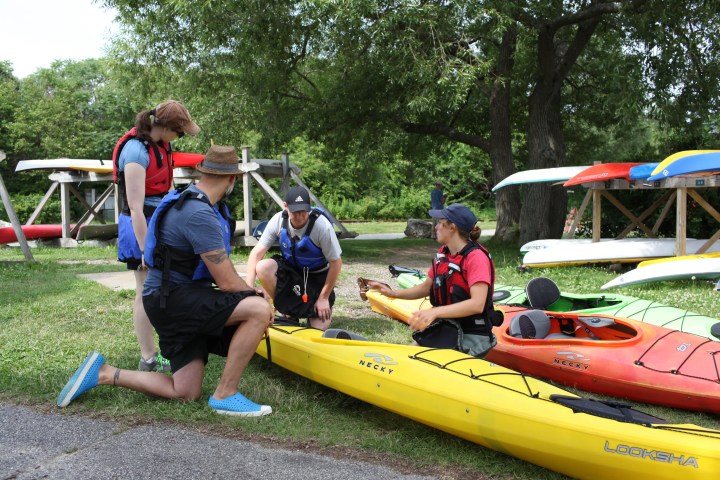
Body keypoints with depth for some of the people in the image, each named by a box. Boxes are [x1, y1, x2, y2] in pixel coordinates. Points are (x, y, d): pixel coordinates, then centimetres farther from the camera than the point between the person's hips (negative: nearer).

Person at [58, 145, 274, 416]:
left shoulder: (191, 199, 11)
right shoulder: (200, 214, -21)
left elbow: (221, 266, 18)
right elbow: (227, 283, -20)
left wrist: (251, 292, 6)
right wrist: (257, 295, -2)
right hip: (173, 298, -10)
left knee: (185, 393, 8)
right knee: (258, 310, -26)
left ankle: (103, 373, 15)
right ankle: (225, 395, -14)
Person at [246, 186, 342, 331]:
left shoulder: (322, 226, -26)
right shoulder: (278, 220, -17)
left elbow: (336, 262, -18)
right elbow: (257, 252, -17)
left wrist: (324, 298, -14)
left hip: (318, 276, -3)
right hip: (291, 270, 3)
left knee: (319, 326, -15)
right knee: (263, 267, -28)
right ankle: (289, 312, -7)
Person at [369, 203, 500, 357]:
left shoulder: (476, 257, -19)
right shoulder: (442, 253, 6)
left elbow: (477, 304, -30)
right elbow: (426, 288, 18)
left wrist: (435, 312, -39)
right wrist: (393, 293, 4)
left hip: (472, 337, -7)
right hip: (444, 328, 7)